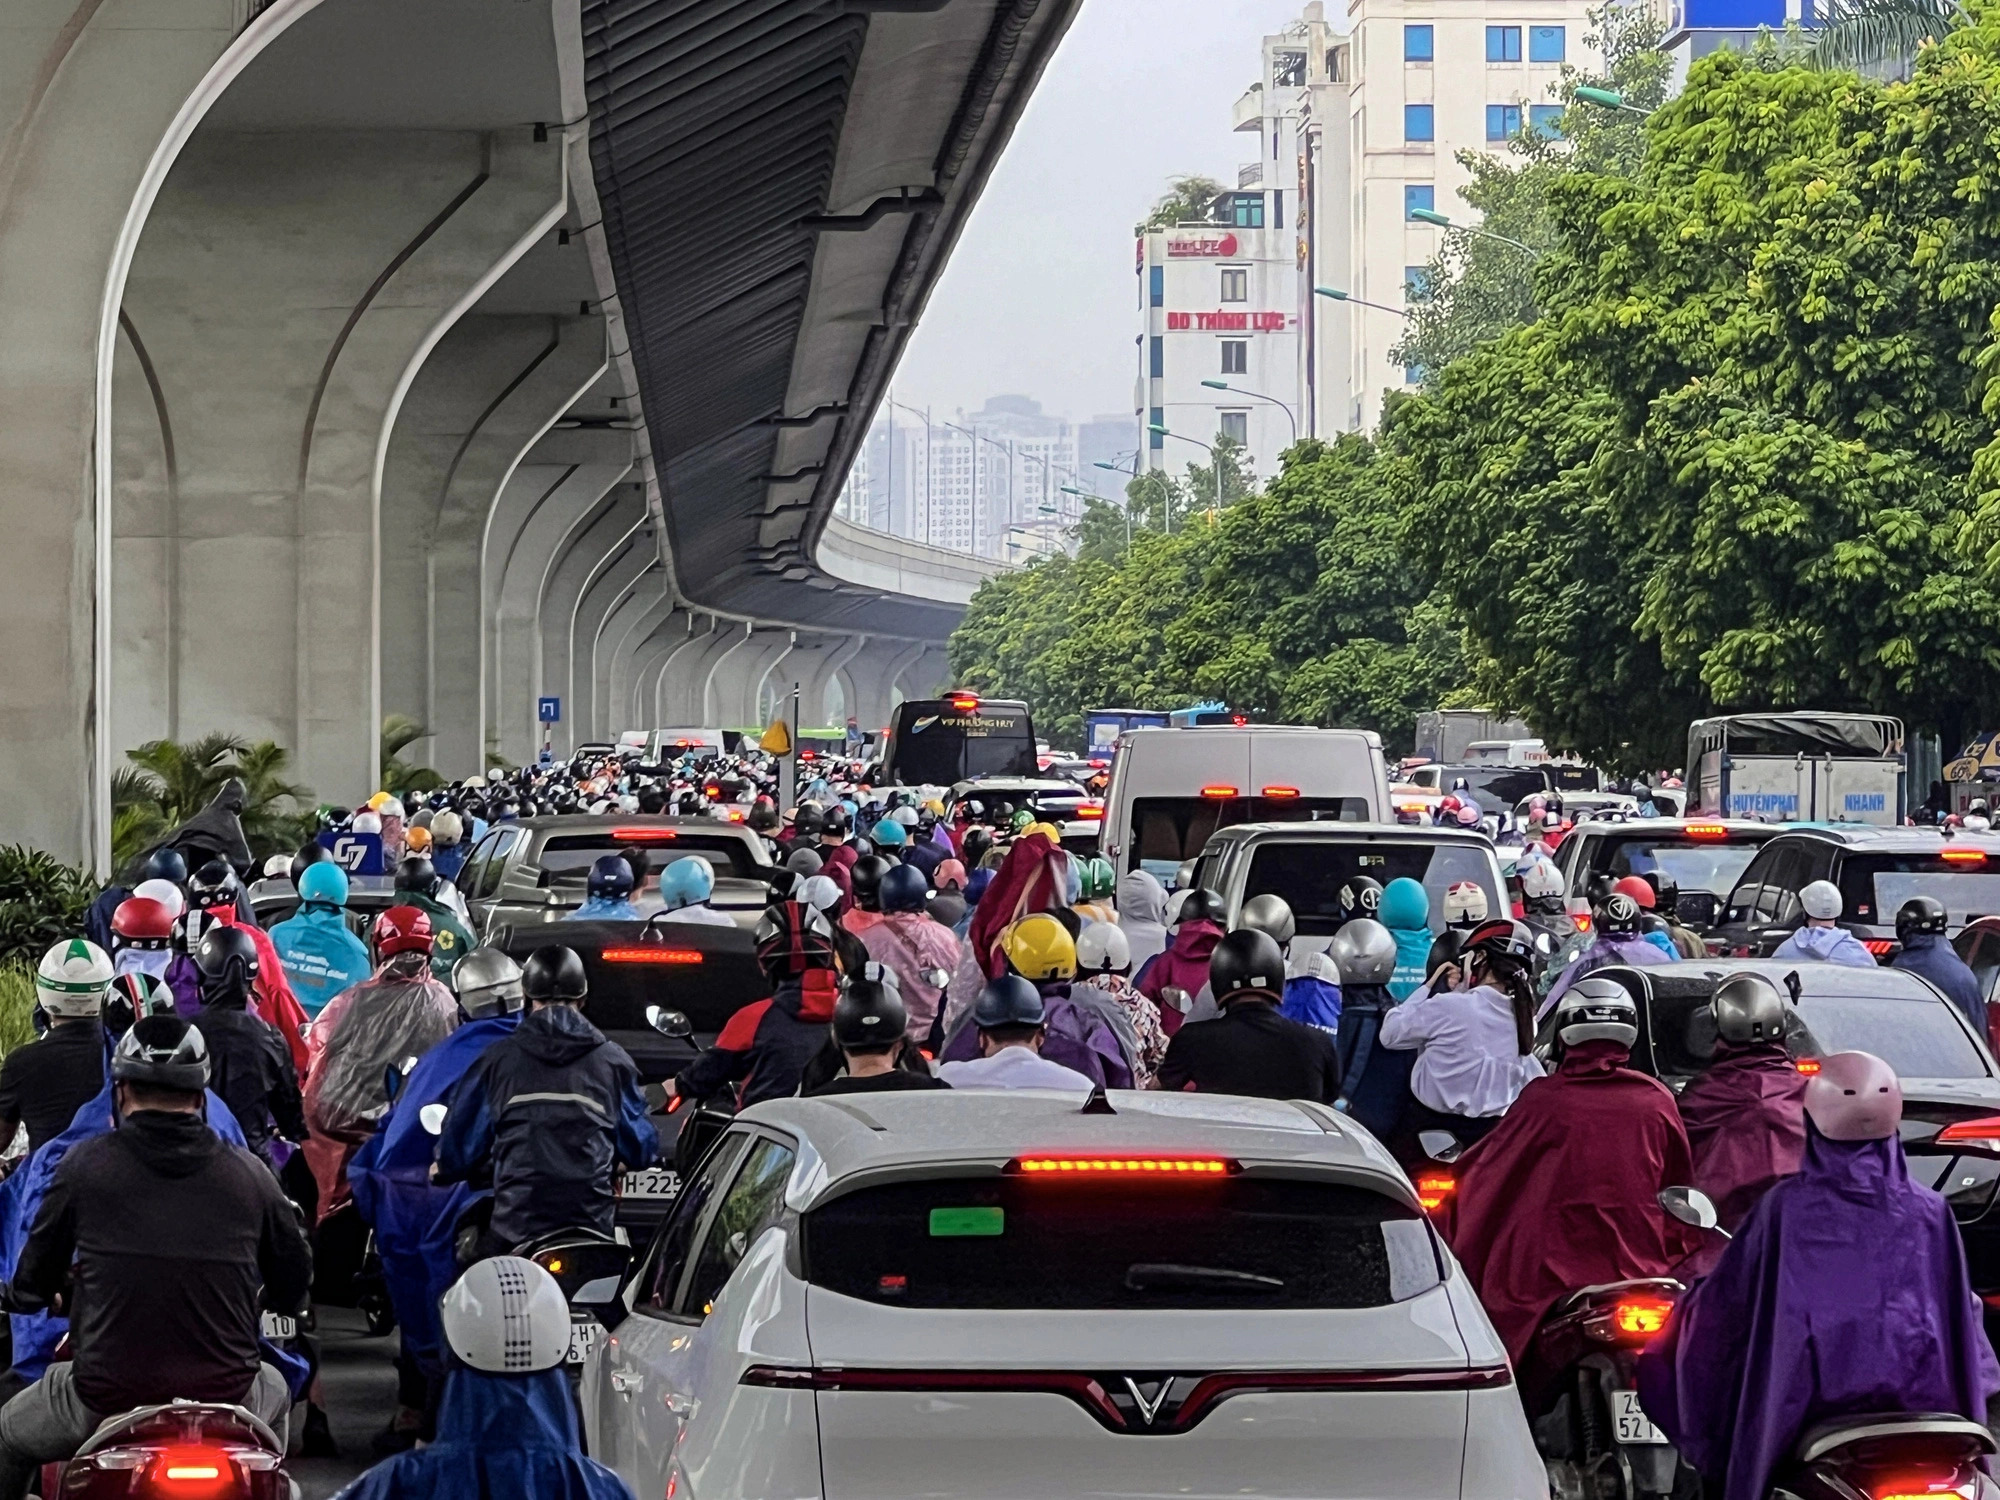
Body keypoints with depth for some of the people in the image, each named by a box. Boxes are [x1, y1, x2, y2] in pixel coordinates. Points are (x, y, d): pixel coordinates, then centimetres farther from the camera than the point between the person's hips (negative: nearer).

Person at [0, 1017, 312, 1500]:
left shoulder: (85, 1165, -4)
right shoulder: (248, 1174, 1)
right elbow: (293, 1291, 11)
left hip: (103, 1401, -2)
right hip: (225, 1397, 2)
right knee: (275, 1393, 37)